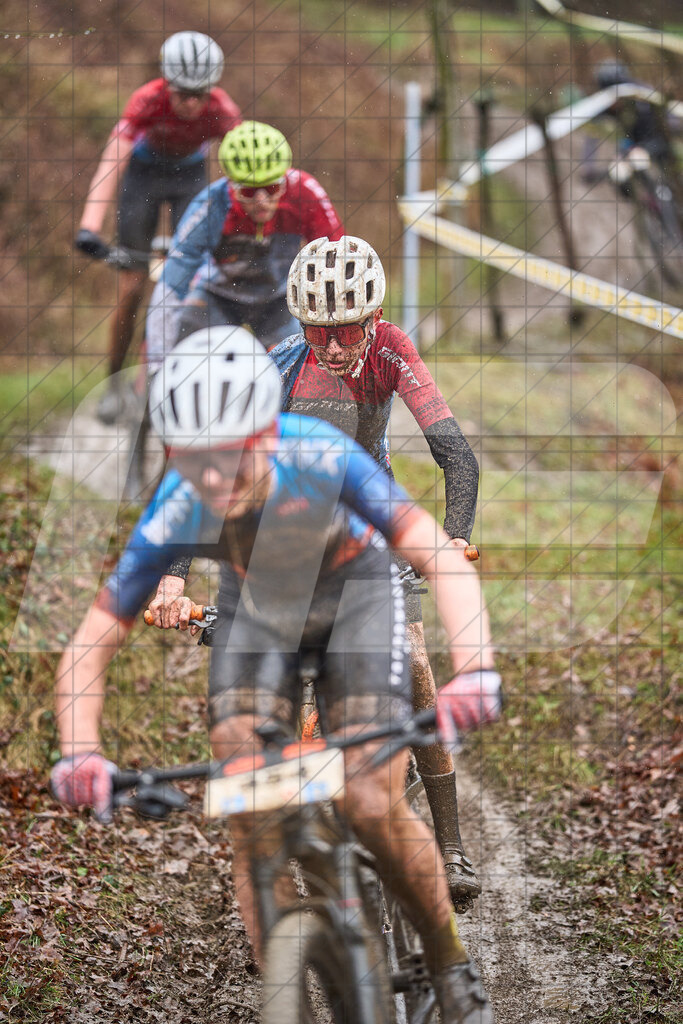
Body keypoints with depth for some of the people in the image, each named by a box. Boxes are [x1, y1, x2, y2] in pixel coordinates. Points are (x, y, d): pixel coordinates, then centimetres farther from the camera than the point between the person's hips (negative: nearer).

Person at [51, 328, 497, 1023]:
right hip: (256, 611, 2)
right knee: (249, 820, -13)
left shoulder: (318, 458, -39)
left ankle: (450, 963, 11)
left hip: (352, 595, -2)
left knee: (371, 808, -14)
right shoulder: (178, 512, -31)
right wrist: (80, 752, -46)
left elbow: (440, 555, -46)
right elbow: (88, 644, -28)